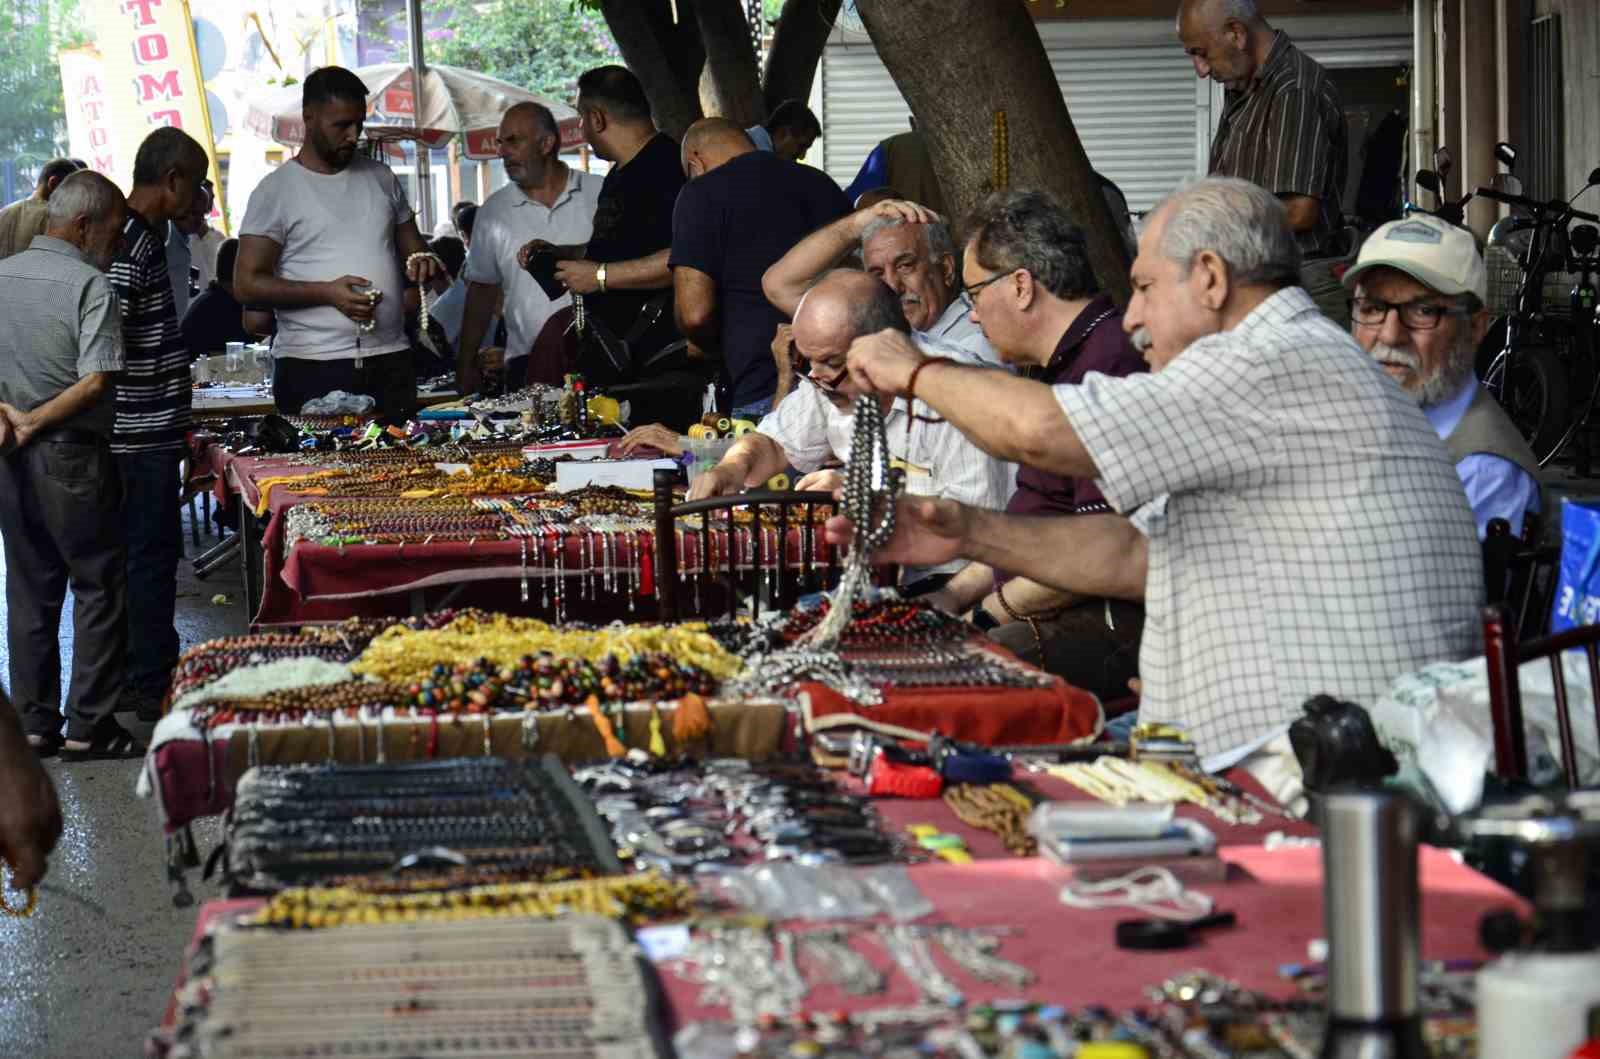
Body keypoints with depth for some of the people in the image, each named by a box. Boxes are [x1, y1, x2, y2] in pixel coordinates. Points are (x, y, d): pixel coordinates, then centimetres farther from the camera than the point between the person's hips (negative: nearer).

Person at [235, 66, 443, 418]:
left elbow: (412, 249, 25)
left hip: (390, 361, 4)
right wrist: (328, 293, -16)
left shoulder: (381, 178, 15)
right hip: (311, 368, -4)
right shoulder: (275, 191, 0)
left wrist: (421, 265, -1)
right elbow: (247, 285, -5)